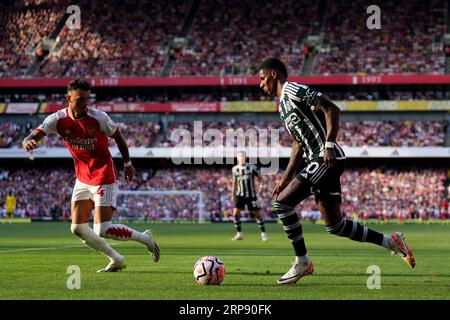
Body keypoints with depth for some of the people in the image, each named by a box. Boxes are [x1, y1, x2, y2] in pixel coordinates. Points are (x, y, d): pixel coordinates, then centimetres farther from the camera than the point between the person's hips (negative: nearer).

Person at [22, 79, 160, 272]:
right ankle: (116, 260, 20)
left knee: (102, 230, -14)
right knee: (78, 229, 3)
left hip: (105, 178, -5)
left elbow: (117, 136, 1)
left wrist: (127, 164, 9)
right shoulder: (58, 120, -9)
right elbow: (32, 138, -17)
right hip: (83, 179, 6)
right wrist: (28, 142, -42)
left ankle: (145, 238, 9)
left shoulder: (98, 117, -17)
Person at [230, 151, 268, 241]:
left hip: (251, 195, -3)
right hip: (240, 195, 3)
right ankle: (239, 234, 3)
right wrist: (233, 195, 16)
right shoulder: (235, 169, 3)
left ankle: (263, 233, 11)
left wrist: (261, 185, -20)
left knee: (258, 214, -1)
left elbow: (259, 177, 0)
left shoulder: (252, 168, -7)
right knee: (235, 213, -8)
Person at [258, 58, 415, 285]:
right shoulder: (283, 104, 24)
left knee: (282, 202, -14)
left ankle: (302, 262, -7)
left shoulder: (293, 91, -6)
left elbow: (331, 109, -15)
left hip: (328, 159, -10)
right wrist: (285, 179, 23)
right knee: (334, 225, 9)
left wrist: (329, 146, -23)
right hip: (317, 161, 10)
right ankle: (391, 242, 18)